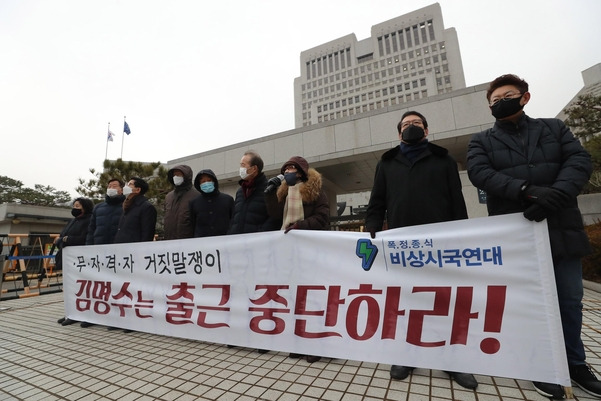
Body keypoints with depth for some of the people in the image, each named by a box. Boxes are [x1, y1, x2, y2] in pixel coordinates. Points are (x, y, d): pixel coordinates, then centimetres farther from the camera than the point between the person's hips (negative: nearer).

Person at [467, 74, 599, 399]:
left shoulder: (554, 128, 12)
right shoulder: (481, 141, 6)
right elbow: (480, 173, -12)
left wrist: (556, 194, -21)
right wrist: (526, 190, -25)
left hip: (562, 229, 3)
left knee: (570, 300, 14)